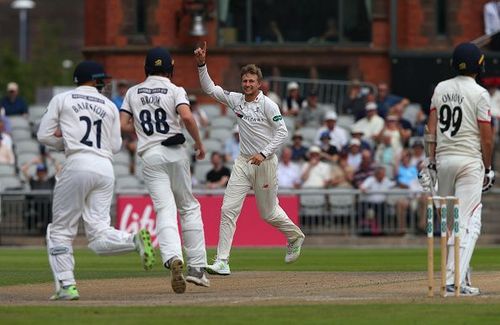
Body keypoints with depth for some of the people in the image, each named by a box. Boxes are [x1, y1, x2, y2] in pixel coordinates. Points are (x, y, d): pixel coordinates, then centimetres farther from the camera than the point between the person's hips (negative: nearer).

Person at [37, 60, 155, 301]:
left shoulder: (62, 100, 9)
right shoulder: (109, 106, 17)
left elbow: (44, 135, 7)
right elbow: (116, 146, 17)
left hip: (78, 164, -4)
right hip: (105, 168, 4)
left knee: (61, 230, 6)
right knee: (99, 236, 2)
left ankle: (66, 285, -4)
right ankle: (135, 240, -25)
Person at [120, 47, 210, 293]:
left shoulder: (133, 93, 11)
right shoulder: (175, 91, 0)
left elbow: (123, 125, 5)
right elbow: (187, 117, -17)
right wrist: (199, 142, -4)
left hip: (150, 156, 1)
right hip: (175, 151, -1)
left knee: (165, 210, -8)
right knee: (189, 207, 13)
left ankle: (173, 258, -35)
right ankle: (196, 267, 9)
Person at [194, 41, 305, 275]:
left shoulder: (267, 105, -10)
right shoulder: (236, 100, 5)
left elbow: (282, 132, -13)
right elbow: (210, 88, 7)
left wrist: (263, 154, -22)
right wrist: (202, 64, -6)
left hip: (266, 162, -4)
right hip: (243, 163, 4)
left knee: (268, 213, 8)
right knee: (228, 209, -10)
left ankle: (295, 236, 40)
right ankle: (222, 262, -13)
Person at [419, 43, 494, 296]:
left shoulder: (441, 89, 7)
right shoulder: (479, 94, -8)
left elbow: (432, 127, 6)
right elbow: (486, 137, -8)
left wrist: (431, 160, 9)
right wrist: (488, 168, 3)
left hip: (443, 159, 6)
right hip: (469, 161, -6)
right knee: (468, 222, -7)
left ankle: (457, 275, 20)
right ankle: (456, 280, -18)